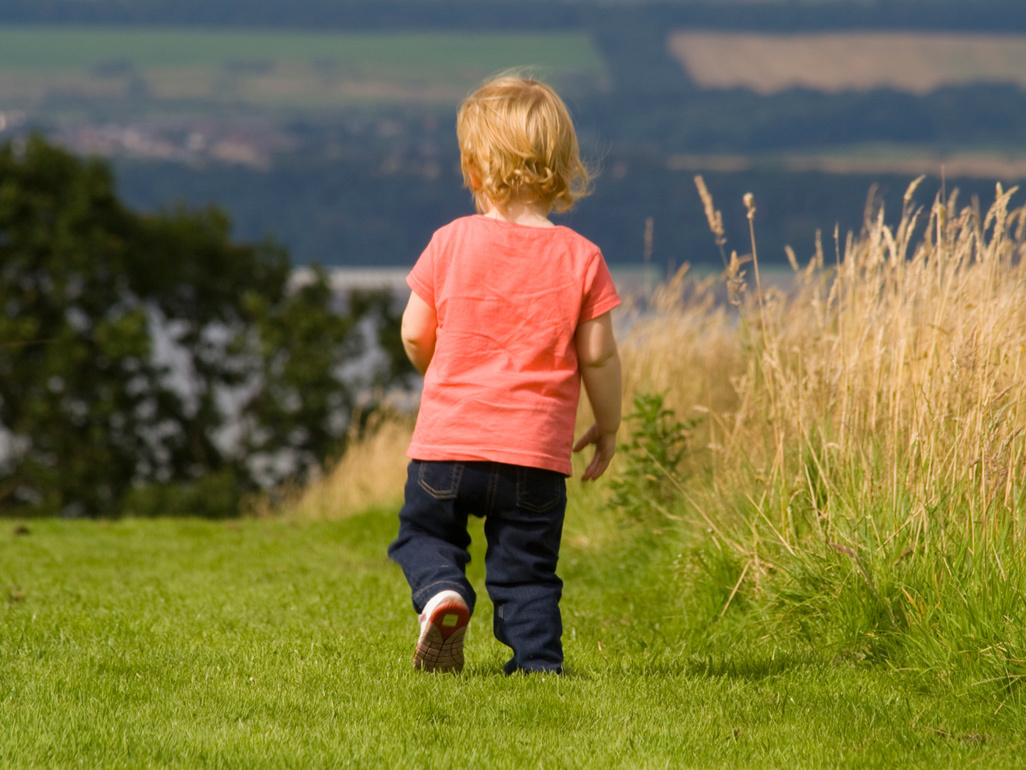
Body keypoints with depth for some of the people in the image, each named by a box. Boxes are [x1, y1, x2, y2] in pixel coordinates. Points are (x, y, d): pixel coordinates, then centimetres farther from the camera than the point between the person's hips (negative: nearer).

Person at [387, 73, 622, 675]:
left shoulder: (451, 244, -5)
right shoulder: (580, 258, -4)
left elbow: (414, 335, 2)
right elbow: (597, 357, -3)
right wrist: (608, 426, 12)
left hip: (447, 442, 0)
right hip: (537, 451, 1)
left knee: (424, 532, 18)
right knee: (526, 567, 12)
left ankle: (441, 593, -9)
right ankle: (538, 660, 0)